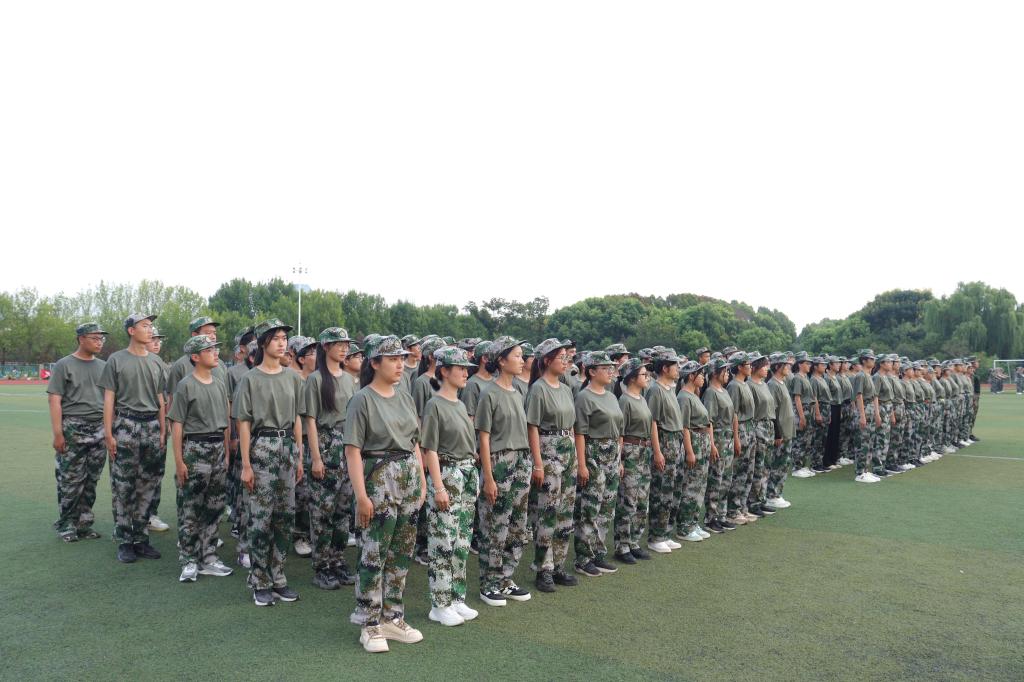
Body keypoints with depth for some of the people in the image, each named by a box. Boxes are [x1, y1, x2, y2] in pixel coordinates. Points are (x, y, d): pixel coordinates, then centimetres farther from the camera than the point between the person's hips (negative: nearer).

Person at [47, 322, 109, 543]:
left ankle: (84, 524, 17)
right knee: (70, 482, -2)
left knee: (91, 481, 7)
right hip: (73, 429, -4)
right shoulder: (64, 365, -1)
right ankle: (65, 525, 12)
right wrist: (58, 433, -13)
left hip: (99, 429, 5)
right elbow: (55, 401, -6)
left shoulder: (103, 366, 13)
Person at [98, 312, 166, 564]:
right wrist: (108, 434, -8)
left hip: (152, 425, 4)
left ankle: (141, 538, 14)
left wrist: (162, 431, 9)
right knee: (123, 486, -2)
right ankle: (124, 541, 7)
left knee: (148, 485, 6)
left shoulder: (155, 362, 13)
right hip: (126, 424, -4)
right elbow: (109, 398, -2)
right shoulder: (116, 360, 1)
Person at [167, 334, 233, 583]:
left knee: (214, 507, 10)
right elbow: (177, 424, -9)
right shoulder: (186, 385, -6)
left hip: (218, 448, 6)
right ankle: (189, 562, 7)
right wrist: (179, 460, -13)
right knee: (190, 509, -2)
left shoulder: (220, 385, 13)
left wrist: (227, 453, 13)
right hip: (195, 448, -6)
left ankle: (208, 558, 19)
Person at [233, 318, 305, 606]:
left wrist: (299, 458, 11)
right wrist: (246, 465, -9)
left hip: (288, 447, 4)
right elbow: (244, 423, -5)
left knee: (285, 515, 7)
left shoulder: (293, 377, 8)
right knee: (260, 518, -2)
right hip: (261, 447, -4)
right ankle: (260, 583, 10)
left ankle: (278, 578, 19)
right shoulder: (251, 379, -4)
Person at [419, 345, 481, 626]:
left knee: (462, 542, 12)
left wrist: (473, 476, 15)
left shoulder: (461, 405, 13)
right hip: (446, 474, -8)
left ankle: (457, 598, 22)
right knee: (443, 542, -2)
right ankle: (440, 605, 8)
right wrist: (439, 487, -16)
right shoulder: (434, 405, -10)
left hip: (469, 475, 8)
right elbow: (430, 450, -13)